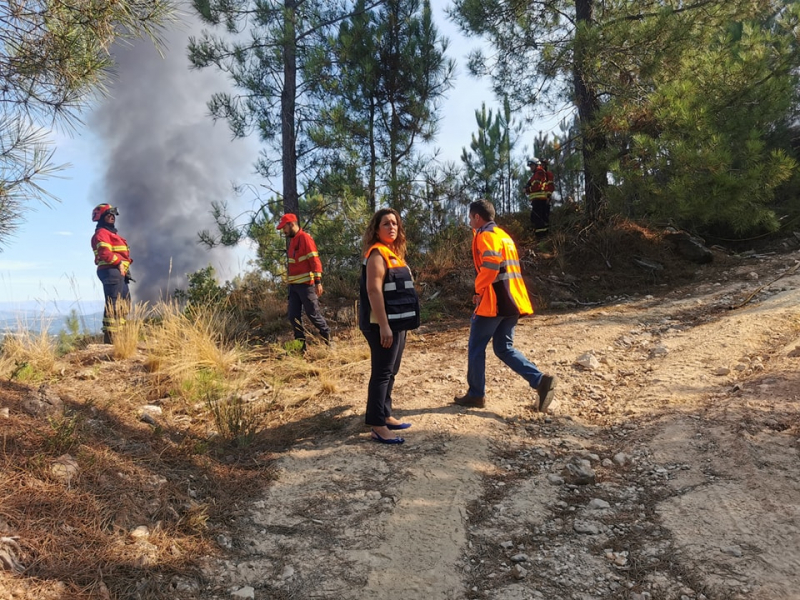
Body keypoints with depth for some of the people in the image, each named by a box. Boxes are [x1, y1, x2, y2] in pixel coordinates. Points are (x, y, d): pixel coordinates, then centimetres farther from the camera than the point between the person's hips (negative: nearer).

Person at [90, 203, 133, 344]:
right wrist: (119, 263, -21)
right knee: (113, 305, -15)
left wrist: (125, 266, 11)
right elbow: (104, 252, -19)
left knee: (124, 304, 14)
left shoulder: (112, 233, 28)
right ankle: (109, 337, -17)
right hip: (111, 271, -11)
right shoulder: (101, 233, -4)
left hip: (120, 272, 11)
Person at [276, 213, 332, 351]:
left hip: (305, 284, -8)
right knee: (293, 317, 5)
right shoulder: (292, 240, 16)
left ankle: (327, 337, 15)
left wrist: (318, 282, -21)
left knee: (313, 314, -2)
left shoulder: (305, 238, -10)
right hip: (293, 285, 8)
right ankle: (301, 345, 12)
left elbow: (315, 260, -15)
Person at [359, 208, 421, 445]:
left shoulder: (393, 253, 16)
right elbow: (373, 290, -21)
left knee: (391, 372, 15)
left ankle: (385, 416, 25)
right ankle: (377, 426, 0)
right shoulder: (377, 254, -13)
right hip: (384, 324, -10)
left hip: (397, 322, 10)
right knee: (382, 373, -6)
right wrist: (383, 325, -25)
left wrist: (396, 324, 18)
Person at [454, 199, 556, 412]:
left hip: (494, 301, -9)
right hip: (511, 300, 9)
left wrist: (479, 290, -11)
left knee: (476, 348, 5)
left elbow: (491, 264, -25)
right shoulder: (503, 235, 21)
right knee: (504, 348, 12)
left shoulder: (485, 235, -8)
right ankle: (540, 380, -3)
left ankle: (476, 395, 14)